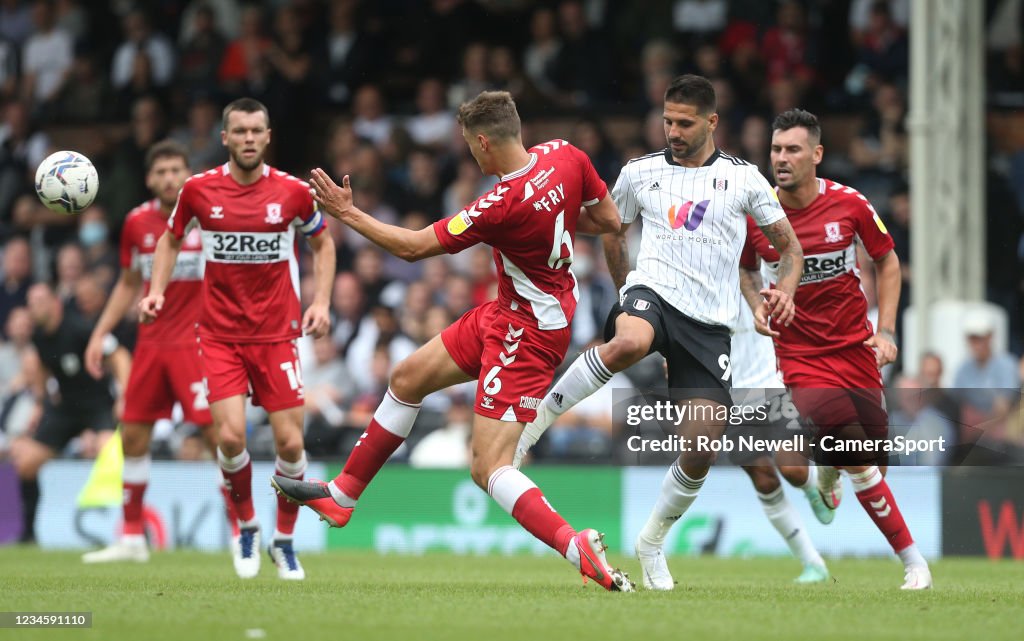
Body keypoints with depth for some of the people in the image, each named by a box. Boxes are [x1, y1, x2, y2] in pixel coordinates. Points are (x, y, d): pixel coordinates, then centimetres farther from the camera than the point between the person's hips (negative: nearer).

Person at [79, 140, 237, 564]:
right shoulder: (138, 222, 5)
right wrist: (100, 333, 13)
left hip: (198, 339, -5)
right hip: (151, 341, 5)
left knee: (217, 431, -13)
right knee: (133, 435, 5)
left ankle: (241, 530, -2)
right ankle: (132, 538, 17)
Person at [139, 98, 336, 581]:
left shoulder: (293, 192, -3)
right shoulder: (199, 190, -3)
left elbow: (322, 242, 14)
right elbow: (171, 239, 15)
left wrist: (321, 301, 1)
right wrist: (157, 290, 1)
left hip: (277, 335, 1)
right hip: (220, 336, -1)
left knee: (290, 442, -4)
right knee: (231, 436, -16)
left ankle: (284, 541, 19)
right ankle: (246, 527, 11)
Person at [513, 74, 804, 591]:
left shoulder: (743, 179, 6)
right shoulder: (640, 173, 9)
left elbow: (788, 244, 12)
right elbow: (612, 233, 26)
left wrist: (784, 290, -7)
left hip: (710, 322, 1)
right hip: (652, 294, -1)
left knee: (702, 448, -9)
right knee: (628, 342, -41)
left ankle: (652, 542, 15)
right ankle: (535, 420, -26)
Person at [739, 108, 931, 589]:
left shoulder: (850, 204, -6)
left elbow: (887, 261, 8)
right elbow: (747, 270, 14)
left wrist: (886, 331, 0)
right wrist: (757, 306, -6)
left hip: (855, 348, 2)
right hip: (798, 352, -2)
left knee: (869, 455, 4)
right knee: (857, 460, -19)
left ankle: (828, 473, 42)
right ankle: (912, 560, -8)